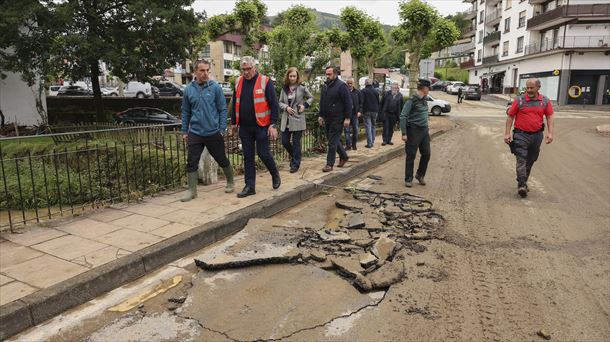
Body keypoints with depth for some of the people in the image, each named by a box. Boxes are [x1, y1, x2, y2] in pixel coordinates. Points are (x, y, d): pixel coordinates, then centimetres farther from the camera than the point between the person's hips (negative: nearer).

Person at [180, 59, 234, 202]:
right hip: (195, 133, 2)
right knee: (192, 162, 0)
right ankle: (192, 190, 12)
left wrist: (222, 129, -8)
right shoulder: (189, 89, 3)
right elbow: (185, 112, 9)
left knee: (222, 159, 12)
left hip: (214, 133, -2)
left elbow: (223, 109, -3)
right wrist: (184, 131, 8)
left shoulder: (215, 87, -5)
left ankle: (230, 183, 33)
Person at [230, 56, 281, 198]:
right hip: (244, 127, 5)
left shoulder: (265, 82, -7)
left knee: (263, 153, -2)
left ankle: (275, 175, 26)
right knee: (248, 157, 7)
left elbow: (274, 104, -8)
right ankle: (250, 186, 15)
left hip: (261, 126, -5)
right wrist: (234, 123, 16)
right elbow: (235, 103, 16)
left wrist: (273, 124, -13)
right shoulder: (238, 82, 8)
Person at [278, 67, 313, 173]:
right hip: (286, 119, 4)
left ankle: (295, 164, 10)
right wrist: (286, 107, -8)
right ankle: (294, 156, 32)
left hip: (297, 119, -4)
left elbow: (311, 98, 10)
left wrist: (305, 105, -5)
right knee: (284, 141, 4)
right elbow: (280, 102, 12)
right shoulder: (284, 89, 7)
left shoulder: (301, 88, -1)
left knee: (296, 143, -1)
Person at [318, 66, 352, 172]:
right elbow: (322, 102, 20)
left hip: (337, 119, -8)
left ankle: (329, 164, 2)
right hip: (328, 119, 8)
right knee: (333, 139, 16)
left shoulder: (341, 86, -11)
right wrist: (321, 115, 13)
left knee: (332, 141, -5)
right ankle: (344, 156, 35)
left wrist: (347, 118, -17)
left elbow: (348, 102, -13)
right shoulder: (325, 86, 13)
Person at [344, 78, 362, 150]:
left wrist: (359, 111, -1)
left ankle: (354, 144, 18)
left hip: (355, 114, 3)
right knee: (347, 130, -3)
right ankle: (348, 145, 2)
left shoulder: (357, 92, 8)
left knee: (355, 130, 6)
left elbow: (361, 103, 11)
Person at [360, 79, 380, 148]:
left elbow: (361, 101, -13)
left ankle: (369, 143, -10)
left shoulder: (363, 91, -7)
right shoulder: (376, 91, 10)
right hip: (375, 111, 5)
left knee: (368, 127, -5)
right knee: (373, 126, 15)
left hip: (367, 111, -5)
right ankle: (372, 142, 16)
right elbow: (378, 102, 14)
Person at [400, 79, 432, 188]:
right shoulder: (412, 100, -12)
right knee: (411, 156, 0)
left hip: (424, 130, 7)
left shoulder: (424, 100, 11)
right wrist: (404, 133, -20)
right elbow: (403, 116, -16)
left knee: (426, 154, 9)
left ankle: (420, 175, 27)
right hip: (414, 131, -7)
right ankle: (408, 179, 11)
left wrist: (427, 130, 17)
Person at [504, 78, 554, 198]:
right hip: (521, 135, -3)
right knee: (521, 160, -11)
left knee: (530, 161, 13)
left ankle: (523, 182, 27)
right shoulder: (519, 100, -3)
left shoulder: (545, 101, 6)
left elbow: (550, 117, 6)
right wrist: (507, 133, -6)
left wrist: (550, 133, -5)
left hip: (537, 135, 4)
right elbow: (510, 116, -1)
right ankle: (521, 185, -13)